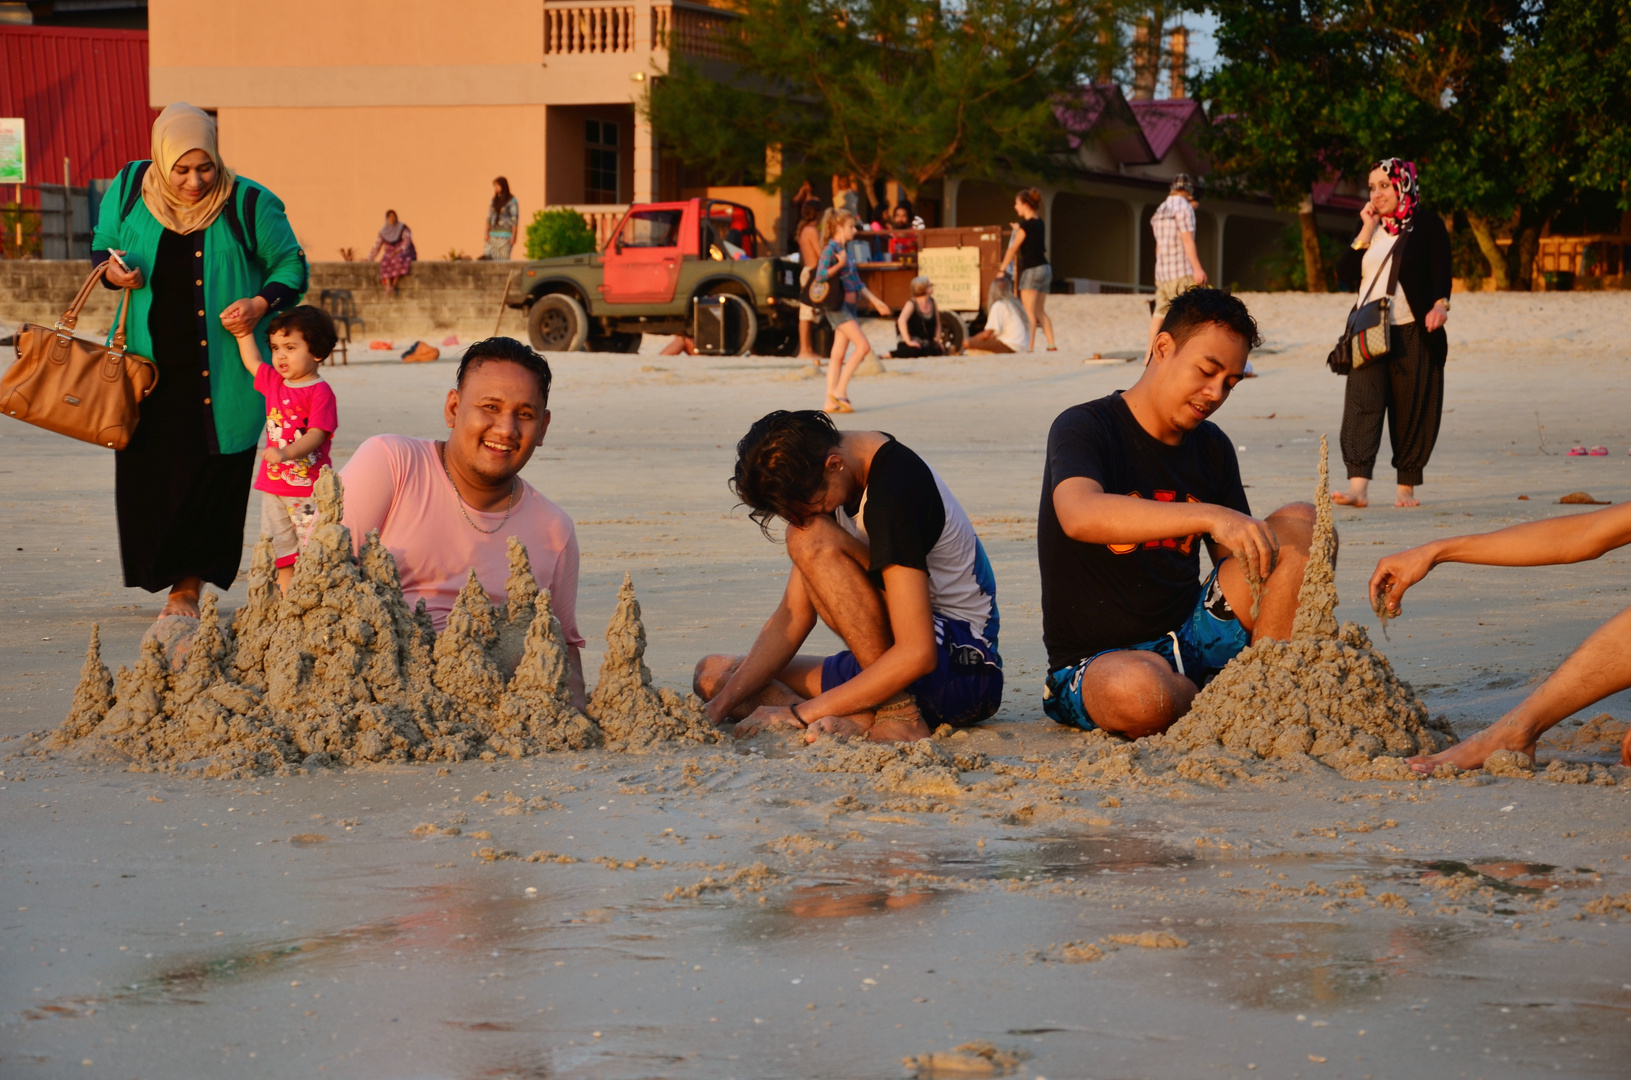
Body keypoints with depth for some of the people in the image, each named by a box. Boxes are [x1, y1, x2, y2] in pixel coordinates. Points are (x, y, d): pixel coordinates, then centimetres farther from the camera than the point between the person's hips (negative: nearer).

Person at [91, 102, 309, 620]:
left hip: (220, 374, -2)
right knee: (148, 474, 0)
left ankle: (188, 588, 7)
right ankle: (162, 574, 19)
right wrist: (113, 270, -6)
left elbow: (291, 266, 6)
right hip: (149, 364, 2)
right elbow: (102, 246, 18)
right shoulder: (129, 190, 4)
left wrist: (260, 304, -13)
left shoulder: (249, 204, -4)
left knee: (210, 476, -4)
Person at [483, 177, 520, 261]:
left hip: (505, 235, -5)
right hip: (493, 236, 5)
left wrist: (513, 236, -13)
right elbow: (489, 218, 14)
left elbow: (515, 219, -6)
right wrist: (487, 234, 3)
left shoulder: (512, 201, -2)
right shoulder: (494, 200, 15)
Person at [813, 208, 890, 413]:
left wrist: (875, 301, 19)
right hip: (837, 306, -9)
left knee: (838, 354, 6)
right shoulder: (830, 250, -11)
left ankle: (831, 401, 5)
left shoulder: (845, 250, 16)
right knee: (863, 346, -14)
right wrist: (840, 264, -29)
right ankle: (839, 390, -10)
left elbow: (857, 282, 21)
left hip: (849, 307, 9)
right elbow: (820, 276, -21)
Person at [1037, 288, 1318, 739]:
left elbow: (1239, 560, 16)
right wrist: (1208, 516, -43)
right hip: (1097, 661, -5)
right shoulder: (1084, 428, -11)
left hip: (1191, 635, 5)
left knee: (1301, 524, -9)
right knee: (1140, 693, -42)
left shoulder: (1211, 448, 10)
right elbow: (1080, 515, -33)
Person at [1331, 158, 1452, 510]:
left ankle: (1407, 487, 11)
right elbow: (1346, 273, 6)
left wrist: (1440, 304, -26)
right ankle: (1357, 485, -22)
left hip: (1413, 332, -3)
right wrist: (1366, 232, -2)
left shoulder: (1427, 225, 1)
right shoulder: (1369, 226, 15)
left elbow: (1440, 271, -7)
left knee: (1411, 409, 0)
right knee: (1362, 402, -12)